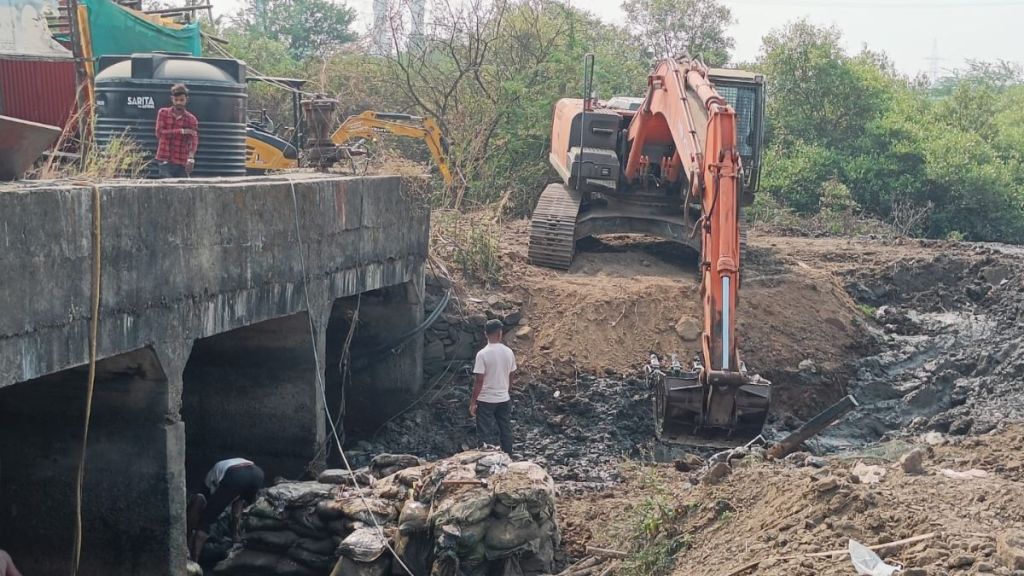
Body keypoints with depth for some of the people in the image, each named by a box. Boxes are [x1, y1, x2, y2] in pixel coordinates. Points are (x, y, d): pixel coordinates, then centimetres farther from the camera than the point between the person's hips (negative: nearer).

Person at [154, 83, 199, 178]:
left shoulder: (191, 119, 4)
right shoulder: (163, 113, 6)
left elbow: (194, 141, -10)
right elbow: (160, 133, -6)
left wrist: (191, 158, -29)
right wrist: (182, 131, -13)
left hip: (182, 163, 1)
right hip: (164, 161, -1)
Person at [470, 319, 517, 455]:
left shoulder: (482, 354, -17)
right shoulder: (509, 352, -3)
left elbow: (479, 381, -16)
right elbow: (510, 377, 7)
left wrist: (473, 402, -8)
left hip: (486, 400, -4)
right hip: (504, 399, 5)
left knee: (486, 435, 4)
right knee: (506, 432, 14)